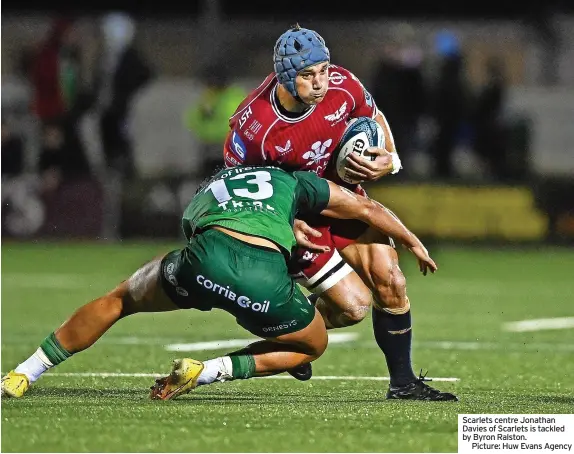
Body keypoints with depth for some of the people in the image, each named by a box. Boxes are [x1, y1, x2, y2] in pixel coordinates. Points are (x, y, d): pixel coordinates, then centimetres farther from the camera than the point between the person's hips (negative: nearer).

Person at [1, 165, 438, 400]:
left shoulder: (201, 196, 39)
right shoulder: (293, 181, 34)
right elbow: (368, 209, 40)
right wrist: (415, 243, 57)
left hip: (205, 261, 2)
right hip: (266, 279, -2)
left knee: (118, 300, 28)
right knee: (314, 344, 27)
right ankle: (205, 372, 7)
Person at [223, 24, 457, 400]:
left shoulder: (342, 87, -20)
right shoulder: (253, 127, -31)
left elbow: (374, 120, 3)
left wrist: (388, 161, -16)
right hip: (295, 214, -4)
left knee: (389, 280, -8)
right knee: (354, 305, -11)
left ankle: (403, 382, 7)